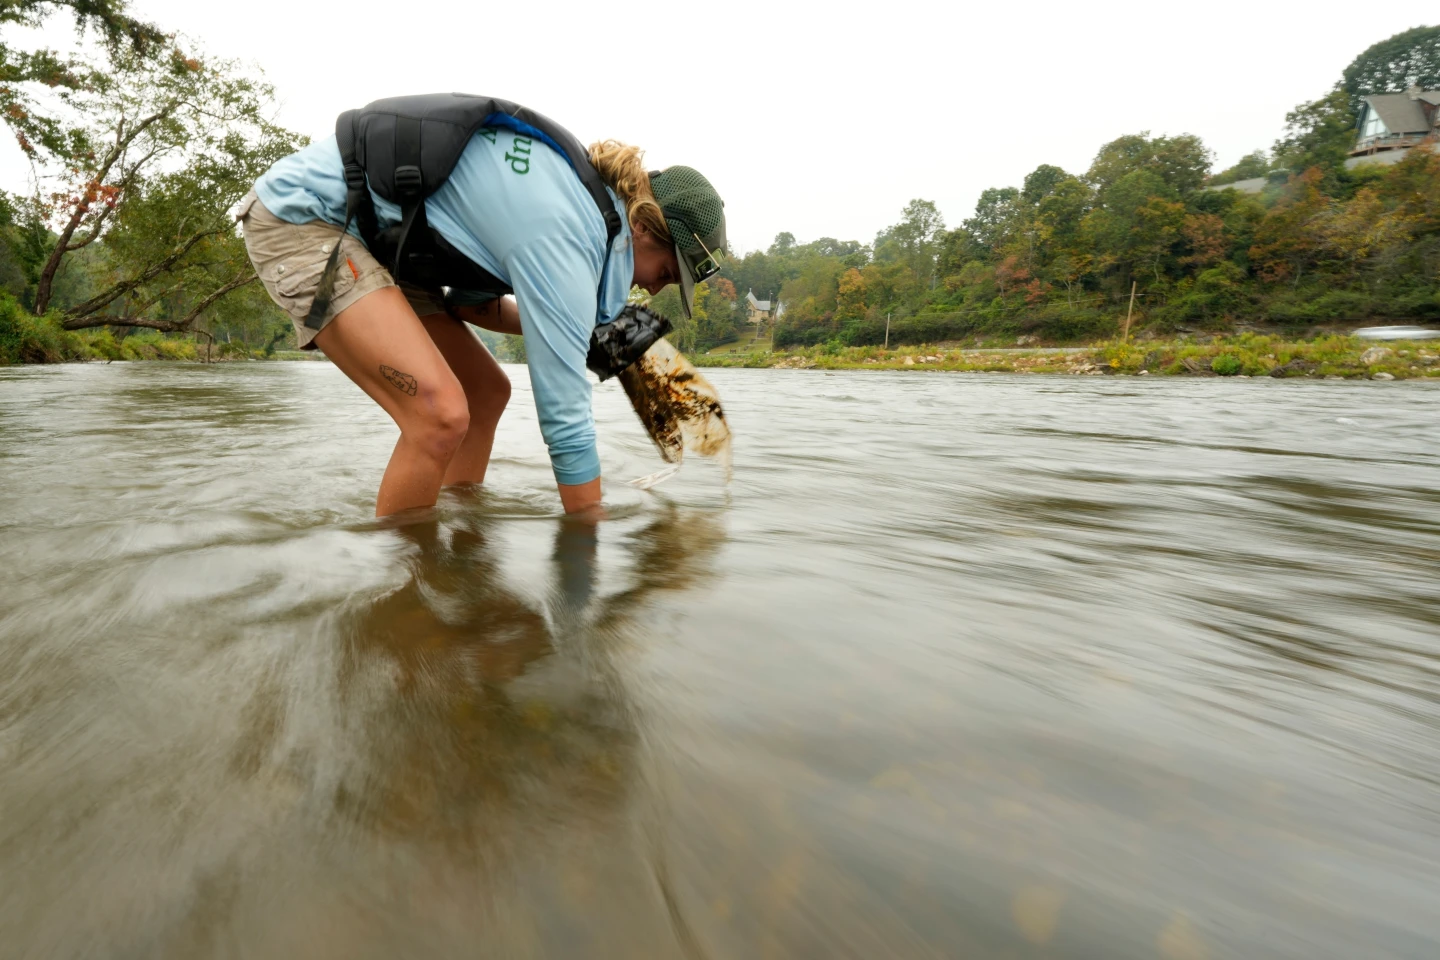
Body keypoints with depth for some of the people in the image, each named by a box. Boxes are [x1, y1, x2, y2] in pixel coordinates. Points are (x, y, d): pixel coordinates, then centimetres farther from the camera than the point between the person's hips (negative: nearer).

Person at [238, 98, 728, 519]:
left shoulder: (570, 189, 3)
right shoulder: (563, 239, -25)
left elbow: (467, 299, 10)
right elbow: (565, 419, -25)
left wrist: (568, 333, -1)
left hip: (365, 230, 10)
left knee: (486, 391, 6)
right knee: (442, 413, -25)